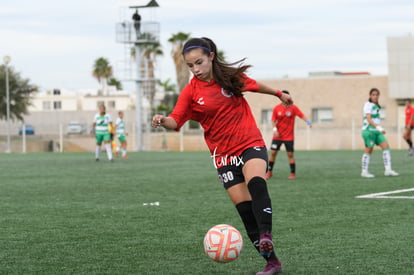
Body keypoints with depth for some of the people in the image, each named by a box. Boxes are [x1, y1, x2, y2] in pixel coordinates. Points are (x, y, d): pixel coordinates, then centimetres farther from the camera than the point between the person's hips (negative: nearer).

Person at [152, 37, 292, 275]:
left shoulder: (231, 76, -2)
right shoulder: (191, 92, -4)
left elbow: (255, 86, 18)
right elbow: (176, 121, -9)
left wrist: (279, 94, 33)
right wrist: (163, 121, -32)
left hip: (251, 144, -1)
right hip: (224, 155, 1)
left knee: (256, 183, -33)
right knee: (245, 211, -4)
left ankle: (266, 237, -42)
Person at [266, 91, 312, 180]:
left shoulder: (293, 108, -4)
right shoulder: (277, 108, -1)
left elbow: (302, 116, -11)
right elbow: (273, 120, 4)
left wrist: (308, 121, -31)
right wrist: (275, 129, -13)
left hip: (289, 136, -2)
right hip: (278, 135, 2)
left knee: (290, 155, -4)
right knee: (273, 153, 0)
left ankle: (293, 174, 6)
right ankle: (269, 172, 13)